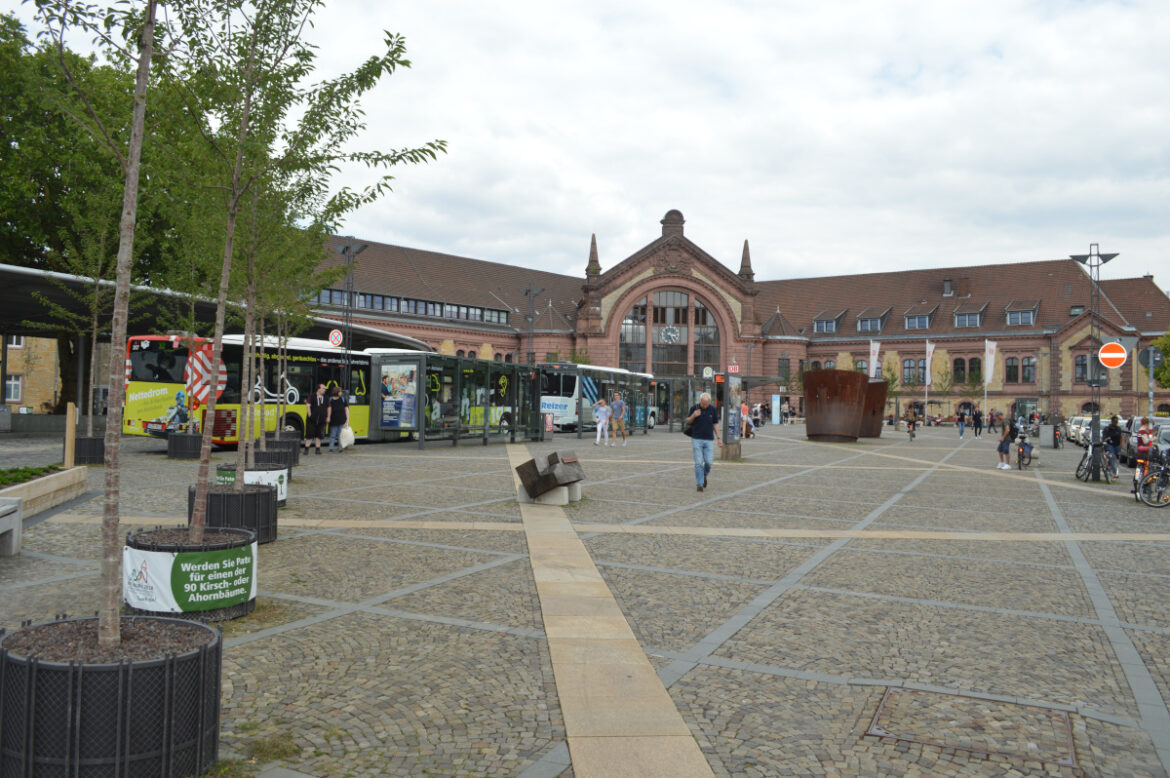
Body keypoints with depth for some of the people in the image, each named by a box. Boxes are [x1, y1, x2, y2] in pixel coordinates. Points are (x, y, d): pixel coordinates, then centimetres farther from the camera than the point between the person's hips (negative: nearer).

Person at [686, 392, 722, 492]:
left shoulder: (713, 409, 1)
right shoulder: (694, 408, -2)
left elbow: (715, 424, 8)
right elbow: (688, 421, 7)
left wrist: (718, 438, 5)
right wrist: (693, 416, -15)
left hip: (709, 440, 1)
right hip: (696, 439, -1)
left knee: (709, 462, -4)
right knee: (698, 463, -4)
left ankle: (704, 476, 26)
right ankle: (699, 484, 3)